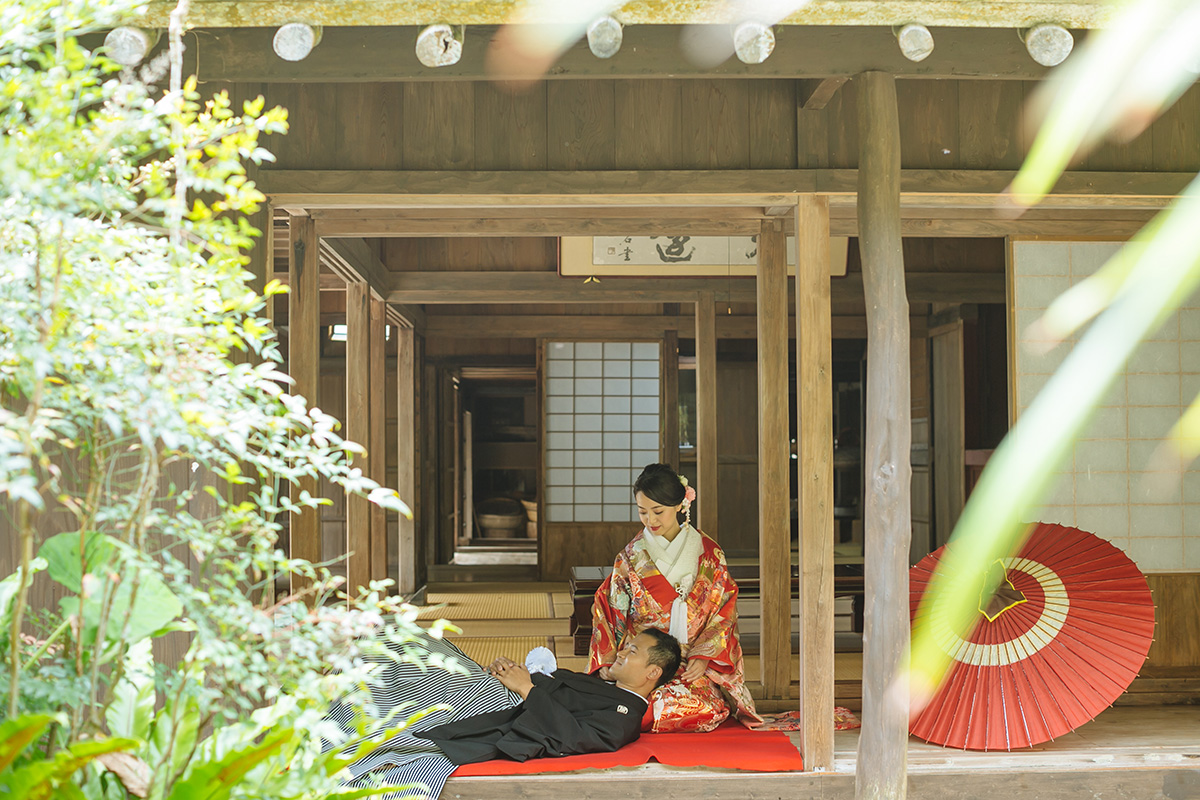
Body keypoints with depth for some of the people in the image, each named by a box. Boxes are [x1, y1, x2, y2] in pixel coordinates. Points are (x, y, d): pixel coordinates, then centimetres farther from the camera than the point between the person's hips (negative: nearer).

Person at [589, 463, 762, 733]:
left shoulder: (708, 554, 6)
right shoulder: (631, 558, 7)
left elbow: (724, 614, 6)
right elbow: (608, 615, 8)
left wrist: (703, 657, -9)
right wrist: (607, 667, -6)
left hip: (695, 666, 1)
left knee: (703, 707, -30)